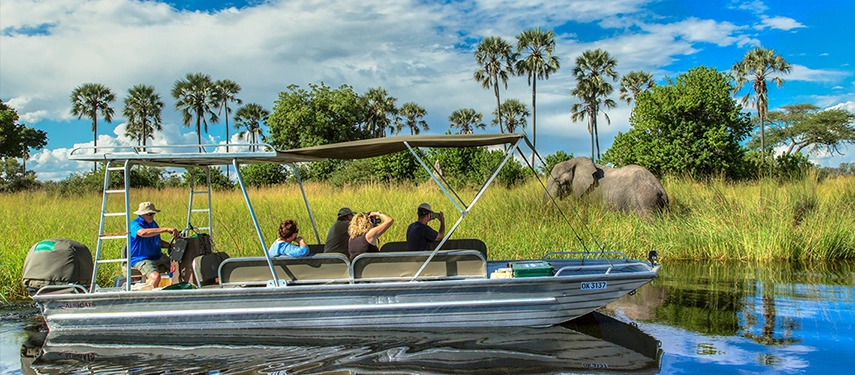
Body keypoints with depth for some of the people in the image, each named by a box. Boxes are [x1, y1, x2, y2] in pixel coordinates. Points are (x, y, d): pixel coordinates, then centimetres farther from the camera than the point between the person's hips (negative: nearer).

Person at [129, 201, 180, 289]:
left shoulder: (153, 223, 17)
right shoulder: (134, 224, -10)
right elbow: (143, 232, -34)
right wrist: (166, 229, -38)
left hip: (158, 257, 8)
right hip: (141, 260, -8)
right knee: (155, 276, -35)